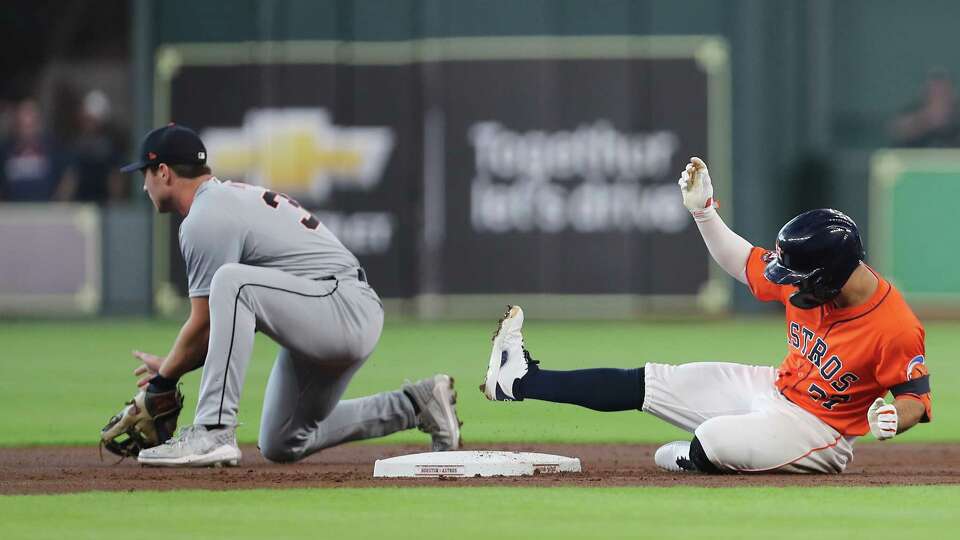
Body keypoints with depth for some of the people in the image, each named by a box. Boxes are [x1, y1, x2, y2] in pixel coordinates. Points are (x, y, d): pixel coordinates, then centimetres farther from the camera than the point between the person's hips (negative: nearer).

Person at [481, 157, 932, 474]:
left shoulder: (897, 330, -29)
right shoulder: (800, 277, -9)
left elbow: (916, 399, -18)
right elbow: (743, 264, 7)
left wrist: (892, 419, -40)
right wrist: (703, 210, -4)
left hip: (818, 429, -7)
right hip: (774, 389, 8)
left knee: (714, 441, -31)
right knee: (650, 382, 6)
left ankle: (691, 458, 7)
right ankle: (521, 379, 13)